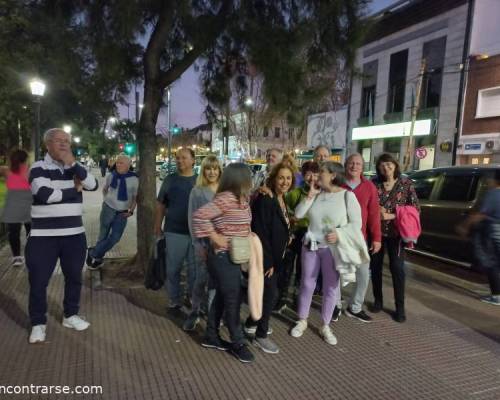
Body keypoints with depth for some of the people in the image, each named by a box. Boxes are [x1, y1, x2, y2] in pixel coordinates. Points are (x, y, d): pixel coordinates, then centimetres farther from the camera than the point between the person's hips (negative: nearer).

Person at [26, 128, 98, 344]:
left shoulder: (75, 168, 8)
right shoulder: (39, 167, -7)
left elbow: (93, 185, -9)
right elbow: (45, 194, -22)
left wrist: (73, 164, -18)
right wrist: (74, 190, -9)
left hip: (74, 234, 4)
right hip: (43, 235, -4)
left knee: (74, 277, 15)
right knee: (38, 281, 5)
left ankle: (70, 315, 33)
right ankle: (38, 323, 23)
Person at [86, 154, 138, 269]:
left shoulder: (134, 179, -6)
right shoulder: (111, 176, -2)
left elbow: (135, 197, 3)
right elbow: (105, 189, 17)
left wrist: (131, 211, -5)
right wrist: (107, 199, 3)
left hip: (122, 213, 0)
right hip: (108, 209, 0)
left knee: (115, 238, -2)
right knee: (103, 235, 5)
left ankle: (93, 253, 18)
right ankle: (97, 258, 25)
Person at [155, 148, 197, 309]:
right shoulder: (170, 180, 2)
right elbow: (161, 205, 6)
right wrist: (158, 227, 4)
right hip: (174, 232, 0)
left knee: (194, 268, 11)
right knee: (173, 268, 8)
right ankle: (175, 300, 25)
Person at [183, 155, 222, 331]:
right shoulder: (197, 191, -2)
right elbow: (192, 219, -4)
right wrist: (199, 245, -9)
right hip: (203, 242, -2)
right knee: (201, 279, 3)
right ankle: (194, 313, 22)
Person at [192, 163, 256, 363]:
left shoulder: (240, 199, 7)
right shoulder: (226, 198, -22)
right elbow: (199, 216, -29)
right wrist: (214, 237, -23)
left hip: (234, 257, 9)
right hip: (224, 257, -9)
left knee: (222, 297, 19)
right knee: (233, 300, 4)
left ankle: (211, 337, 34)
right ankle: (238, 343, 21)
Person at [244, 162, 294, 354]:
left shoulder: (283, 200, 7)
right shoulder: (265, 200, -20)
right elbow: (260, 233, -23)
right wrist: (268, 261, -22)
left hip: (276, 257, 9)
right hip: (265, 257, -9)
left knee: (268, 291, 17)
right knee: (271, 292, -4)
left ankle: (251, 324, 36)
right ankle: (260, 335, 13)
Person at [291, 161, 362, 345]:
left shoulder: (347, 196, -8)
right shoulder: (317, 194, 2)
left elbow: (356, 223, -8)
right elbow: (298, 214, -1)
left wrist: (339, 233, -22)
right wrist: (310, 196, -10)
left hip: (333, 248, -2)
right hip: (311, 245, 3)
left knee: (331, 287, 8)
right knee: (307, 284, 11)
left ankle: (325, 326, 25)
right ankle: (302, 321, 29)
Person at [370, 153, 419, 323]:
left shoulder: (406, 184, -1)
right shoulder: (374, 184, 1)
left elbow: (415, 208, -4)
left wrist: (390, 216, -12)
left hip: (396, 232, -2)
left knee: (397, 268, -1)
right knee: (375, 266, 8)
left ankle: (400, 307, 12)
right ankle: (378, 300, 26)